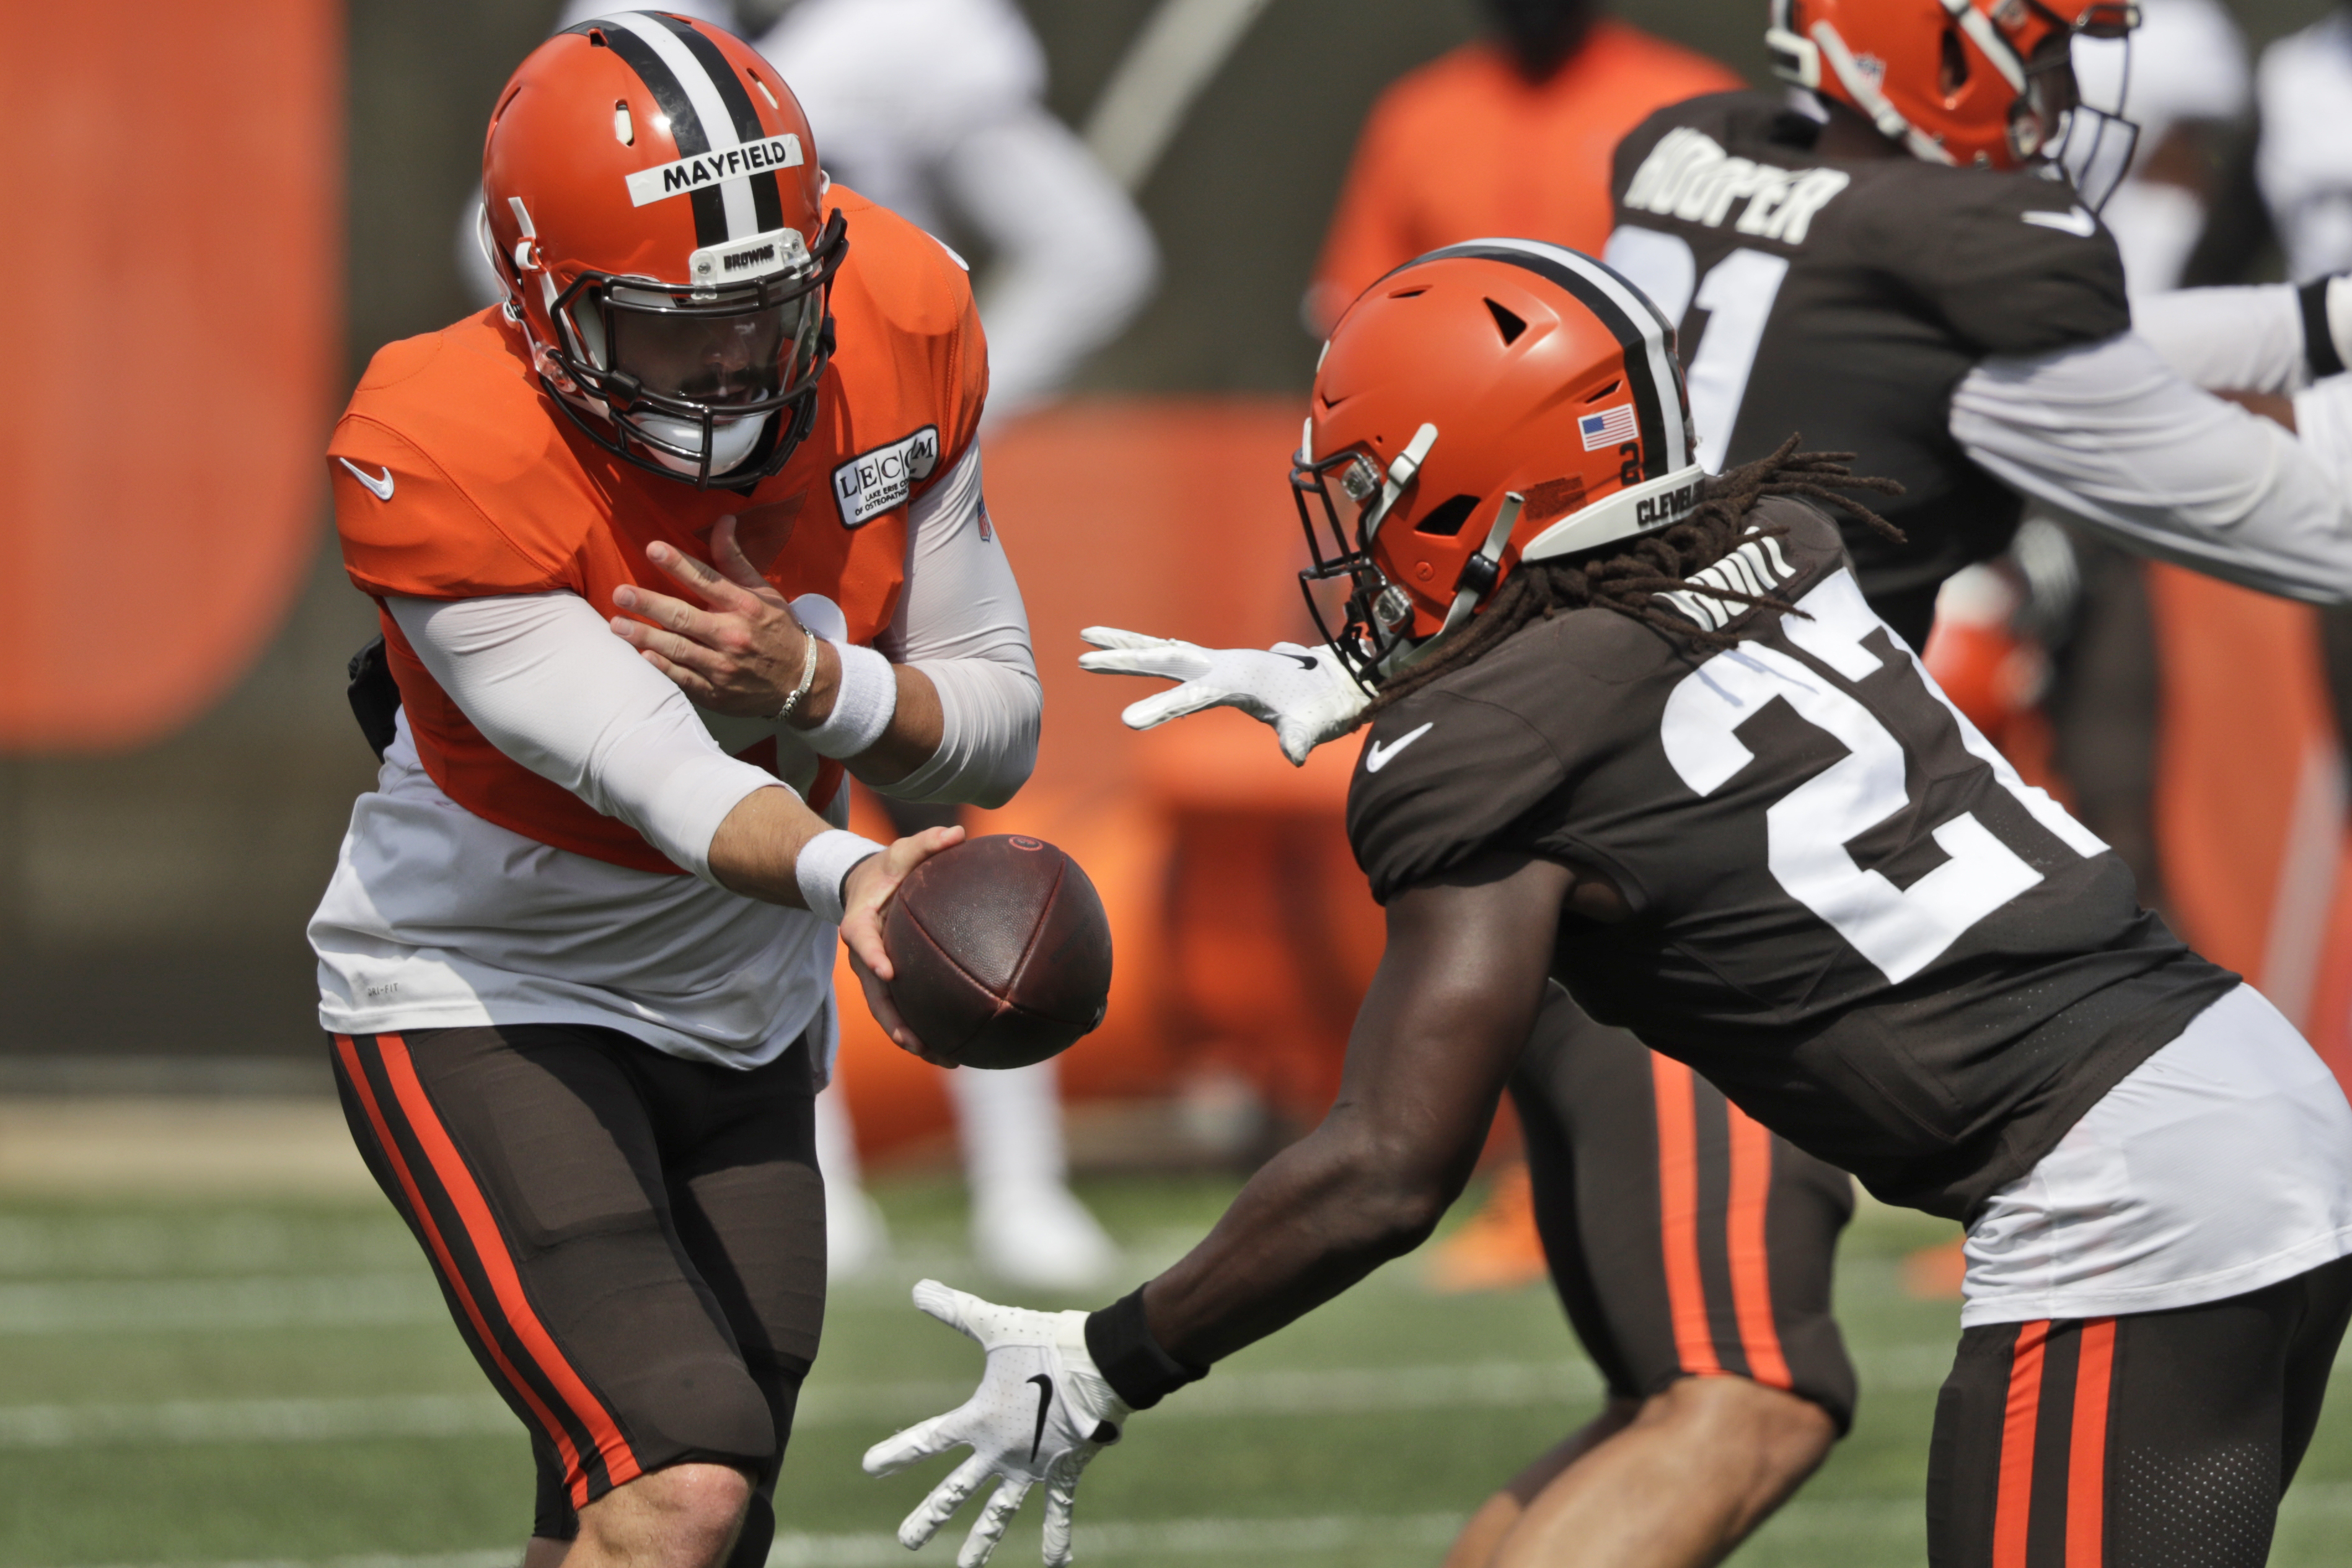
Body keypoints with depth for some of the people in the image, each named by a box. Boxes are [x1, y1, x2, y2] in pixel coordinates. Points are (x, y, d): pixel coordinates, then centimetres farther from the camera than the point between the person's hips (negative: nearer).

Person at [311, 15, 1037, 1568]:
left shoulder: (896, 337, -13)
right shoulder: (445, 468, -29)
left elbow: (1000, 725, -5)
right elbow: (667, 780, -36)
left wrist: (812, 682, -26)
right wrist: (850, 878, -56)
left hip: (745, 1016, 6)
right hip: (485, 1007, -6)